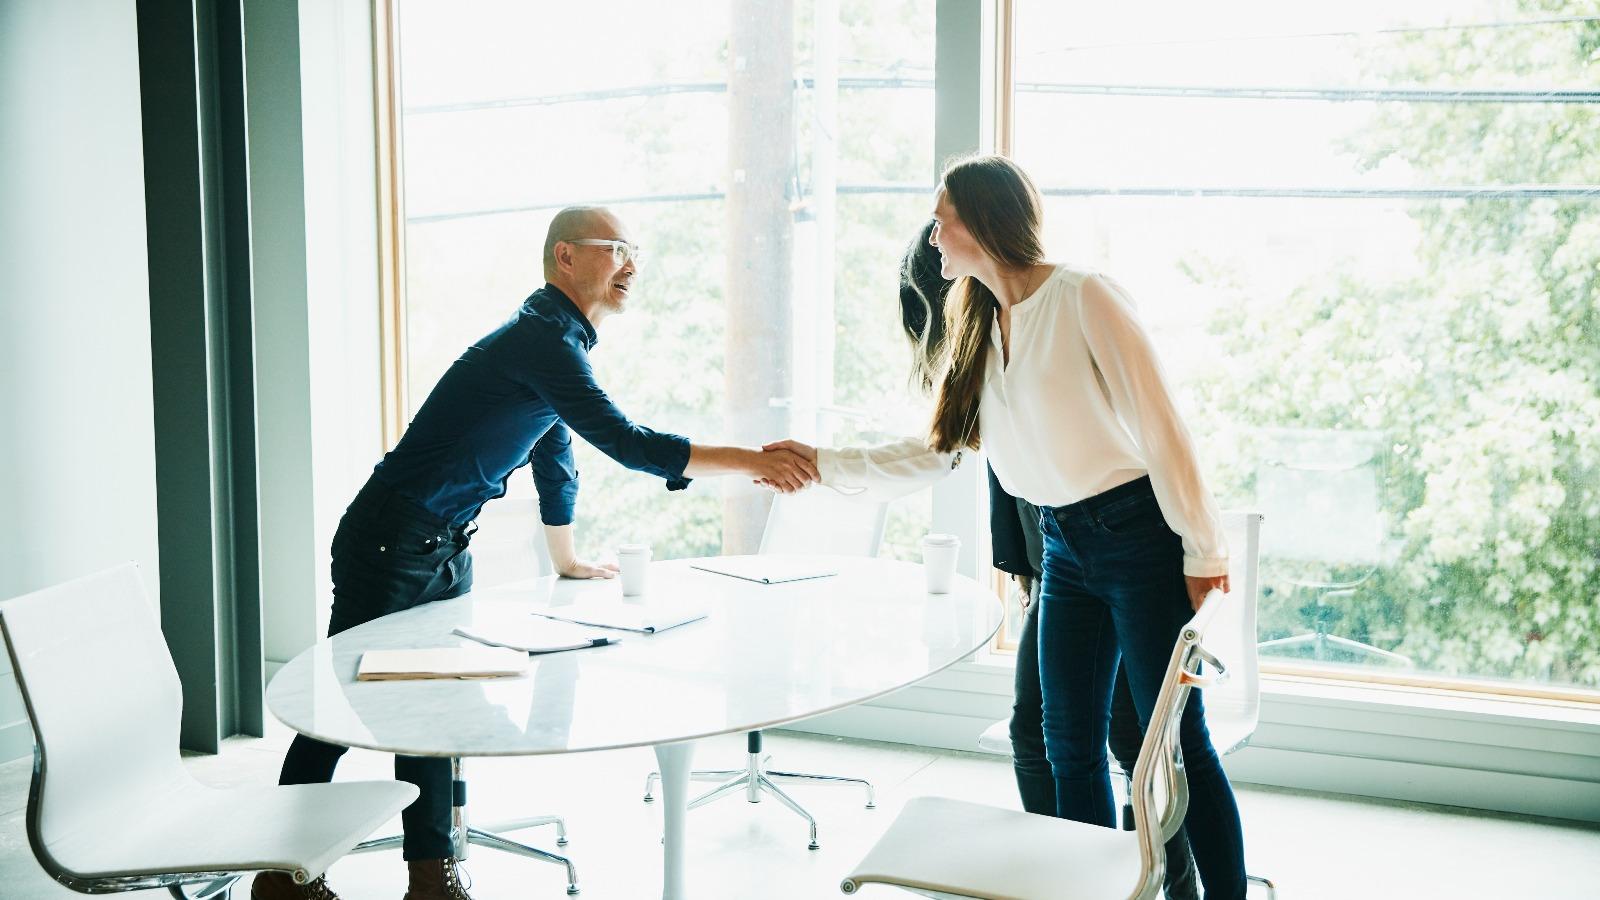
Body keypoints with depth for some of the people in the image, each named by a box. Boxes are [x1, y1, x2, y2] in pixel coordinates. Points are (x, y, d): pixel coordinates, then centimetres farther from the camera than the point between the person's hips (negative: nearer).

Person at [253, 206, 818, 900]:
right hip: (389, 546, -10)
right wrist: (752, 463, -25)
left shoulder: (561, 340, 14)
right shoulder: (542, 338, -19)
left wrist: (567, 562, 32)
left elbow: (555, 458, 24)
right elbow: (622, 441, -27)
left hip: (444, 553, 10)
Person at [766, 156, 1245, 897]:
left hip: (1139, 535, -7)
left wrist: (1203, 553, -12)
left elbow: (1160, 426, -13)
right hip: (1065, 547, 7)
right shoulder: (979, 329, 10)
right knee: (1070, 743, 8)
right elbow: (933, 453, 14)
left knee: (1176, 739, -4)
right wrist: (825, 465, 9)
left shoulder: (1084, 298, -13)